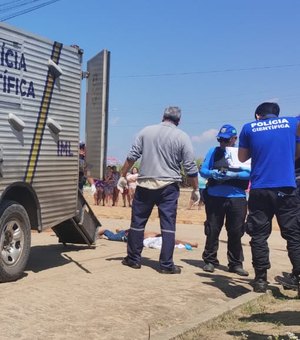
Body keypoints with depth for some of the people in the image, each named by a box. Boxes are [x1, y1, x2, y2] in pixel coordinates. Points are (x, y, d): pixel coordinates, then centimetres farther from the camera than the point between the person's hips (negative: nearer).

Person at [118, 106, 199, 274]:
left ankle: (133, 259, 19)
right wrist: (195, 189, 7)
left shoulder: (146, 131, 5)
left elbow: (132, 156, 4)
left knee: (138, 222, 11)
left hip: (145, 184, 2)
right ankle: (166, 265, 3)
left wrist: (123, 176, 14)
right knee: (168, 225, 2)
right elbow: (190, 167, -2)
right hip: (168, 186, -2)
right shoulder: (182, 137, -1)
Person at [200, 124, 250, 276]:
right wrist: (213, 173, -16)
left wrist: (234, 175, -21)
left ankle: (236, 264, 16)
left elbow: (250, 173, -4)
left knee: (236, 232, 4)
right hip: (214, 197, 1)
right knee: (212, 230, 5)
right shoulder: (213, 152, 10)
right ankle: (210, 261, 17)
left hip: (237, 198, -1)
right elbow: (203, 170, 5)